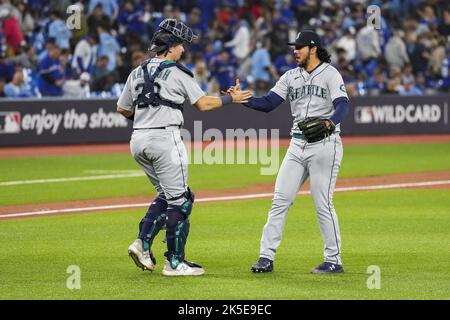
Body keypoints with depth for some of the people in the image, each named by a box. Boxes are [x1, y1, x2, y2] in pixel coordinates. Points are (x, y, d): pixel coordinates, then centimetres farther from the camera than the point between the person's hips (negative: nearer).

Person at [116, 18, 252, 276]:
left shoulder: (137, 73, 13)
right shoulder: (178, 72, -5)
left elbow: (123, 109, 17)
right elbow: (204, 104, -3)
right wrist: (232, 99, 8)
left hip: (138, 141, 7)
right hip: (165, 139, -7)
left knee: (166, 194, 21)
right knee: (179, 200, -1)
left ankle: (143, 243, 5)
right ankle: (175, 262, -1)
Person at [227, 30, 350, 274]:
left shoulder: (330, 74, -5)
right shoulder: (291, 76, 13)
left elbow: (342, 105, -18)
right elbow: (268, 103, 7)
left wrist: (328, 123, -38)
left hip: (324, 145, -6)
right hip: (297, 145, 6)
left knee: (323, 204, -6)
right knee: (280, 200, 1)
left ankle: (334, 261, 3)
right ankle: (266, 257, 3)